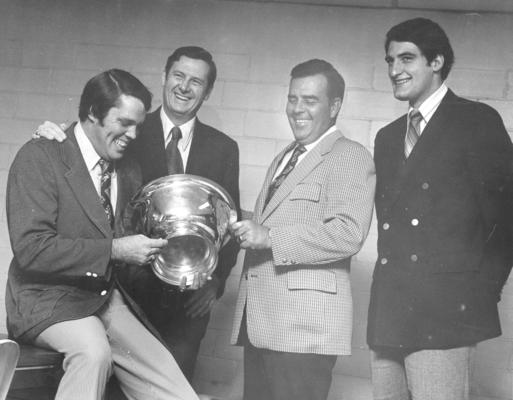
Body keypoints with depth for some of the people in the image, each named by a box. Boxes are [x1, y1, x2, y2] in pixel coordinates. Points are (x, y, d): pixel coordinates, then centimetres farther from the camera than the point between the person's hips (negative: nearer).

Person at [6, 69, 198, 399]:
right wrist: (114, 250, -23)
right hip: (48, 299, -6)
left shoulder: (129, 172, 11)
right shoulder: (41, 157, -10)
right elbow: (30, 249, -19)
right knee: (93, 351, -36)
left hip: (108, 298, 6)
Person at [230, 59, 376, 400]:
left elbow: (348, 233, -19)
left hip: (305, 325, -8)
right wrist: (249, 232, 8)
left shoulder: (351, 157, -6)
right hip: (259, 321, 8)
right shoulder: (285, 157, 22)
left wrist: (269, 238, -22)